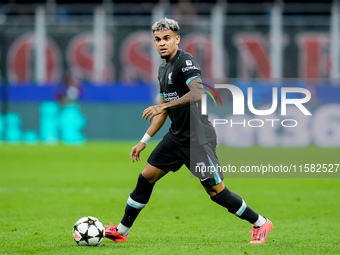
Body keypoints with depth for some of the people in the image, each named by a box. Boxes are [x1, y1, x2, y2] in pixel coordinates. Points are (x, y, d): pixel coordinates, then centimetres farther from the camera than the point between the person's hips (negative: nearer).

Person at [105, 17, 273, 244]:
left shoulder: (186, 61, -14)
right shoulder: (163, 69, 14)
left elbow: (198, 93, -31)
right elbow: (163, 112, 22)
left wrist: (163, 106, -31)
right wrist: (143, 142, 21)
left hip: (198, 138, -8)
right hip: (176, 136, 8)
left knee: (216, 191, -7)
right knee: (146, 178, 7)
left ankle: (260, 223, 7)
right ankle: (121, 231, 16)